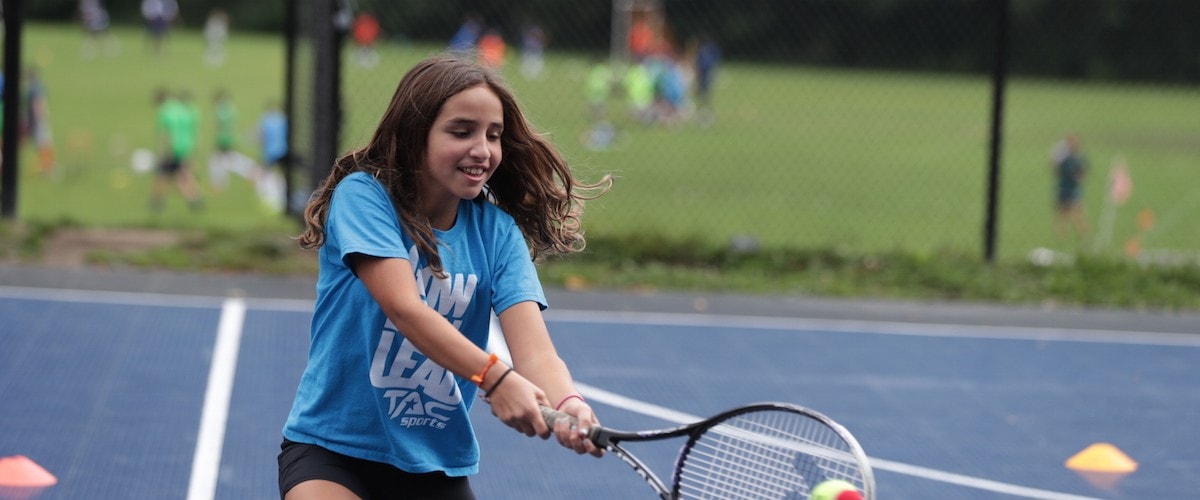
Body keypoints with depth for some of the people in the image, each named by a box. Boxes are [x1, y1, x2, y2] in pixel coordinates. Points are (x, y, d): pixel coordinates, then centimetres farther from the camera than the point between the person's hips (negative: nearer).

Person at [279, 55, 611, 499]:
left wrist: (568, 404, -39)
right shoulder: (363, 196, -12)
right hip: (333, 446, -4)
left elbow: (534, 349, -16)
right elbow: (405, 309, -26)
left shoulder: (498, 231, -3)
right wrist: (493, 378, -41)